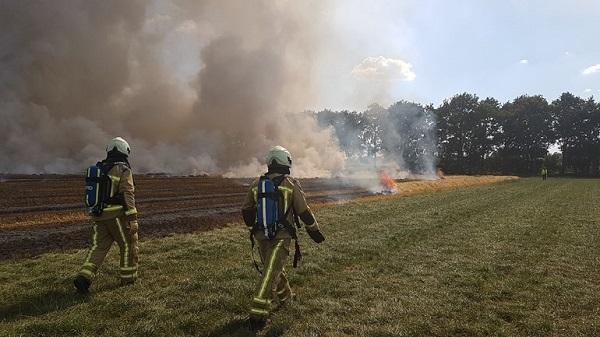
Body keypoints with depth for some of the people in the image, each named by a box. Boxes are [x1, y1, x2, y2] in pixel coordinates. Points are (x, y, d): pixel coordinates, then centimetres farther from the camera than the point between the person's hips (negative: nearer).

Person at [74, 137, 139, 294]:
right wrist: (133, 219, -19)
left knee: (98, 247, 9)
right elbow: (128, 194, -18)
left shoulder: (99, 169, 13)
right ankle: (128, 278, 20)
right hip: (117, 216, -6)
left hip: (98, 215, 6)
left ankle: (84, 277, -8)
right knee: (128, 245, 11)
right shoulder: (123, 170, -10)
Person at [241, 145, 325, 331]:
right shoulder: (291, 184, -8)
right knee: (270, 274, -3)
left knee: (275, 267, 24)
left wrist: (254, 227, 30)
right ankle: (257, 314, -8)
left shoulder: (256, 184, 3)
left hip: (261, 236, 5)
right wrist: (315, 232, 10)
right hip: (281, 237, -5)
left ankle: (284, 296, 44)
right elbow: (304, 212, -4)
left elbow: (246, 211, 12)